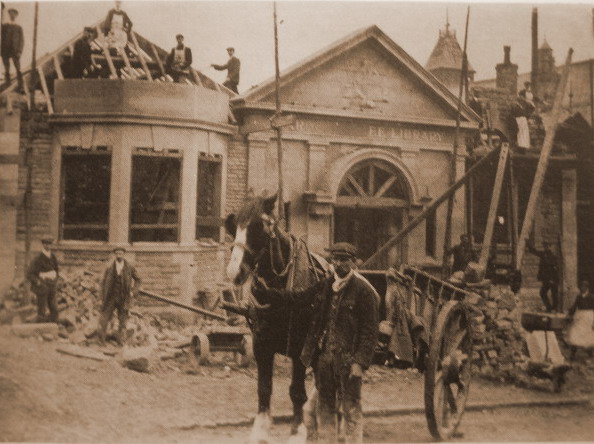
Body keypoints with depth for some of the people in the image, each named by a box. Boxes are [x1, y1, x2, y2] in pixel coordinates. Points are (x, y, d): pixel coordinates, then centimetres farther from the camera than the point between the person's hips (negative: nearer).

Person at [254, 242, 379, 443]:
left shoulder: (363, 290, -10)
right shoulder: (324, 286, 9)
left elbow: (370, 331, -11)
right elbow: (296, 298, 15)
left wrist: (360, 362, -19)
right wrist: (258, 293, 12)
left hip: (348, 360, -6)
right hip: (323, 357, 6)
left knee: (351, 410, 1)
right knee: (324, 408, 15)